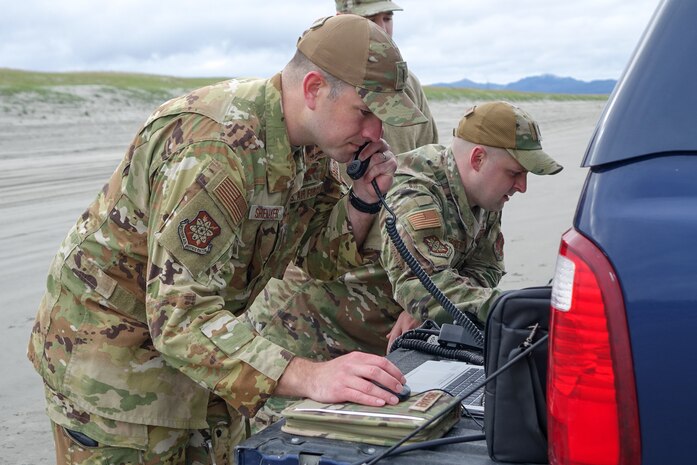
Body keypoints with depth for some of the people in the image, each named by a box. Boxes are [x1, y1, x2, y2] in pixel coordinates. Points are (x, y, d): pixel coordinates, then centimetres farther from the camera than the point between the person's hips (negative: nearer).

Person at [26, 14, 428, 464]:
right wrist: (308, 376, -45)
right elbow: (181, 316, -37)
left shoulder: (310, 140, -5)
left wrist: (364, 198, -13)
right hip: (111, 349, -8)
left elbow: (323, 257, 7)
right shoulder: (215, 148, -33)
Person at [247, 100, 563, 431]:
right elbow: (424, 282, -42)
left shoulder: (482, 199, 0)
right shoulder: (415, 195, -30)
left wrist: (420, 306, -18)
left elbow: (486, 268, 1)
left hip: (372, 345, 9)